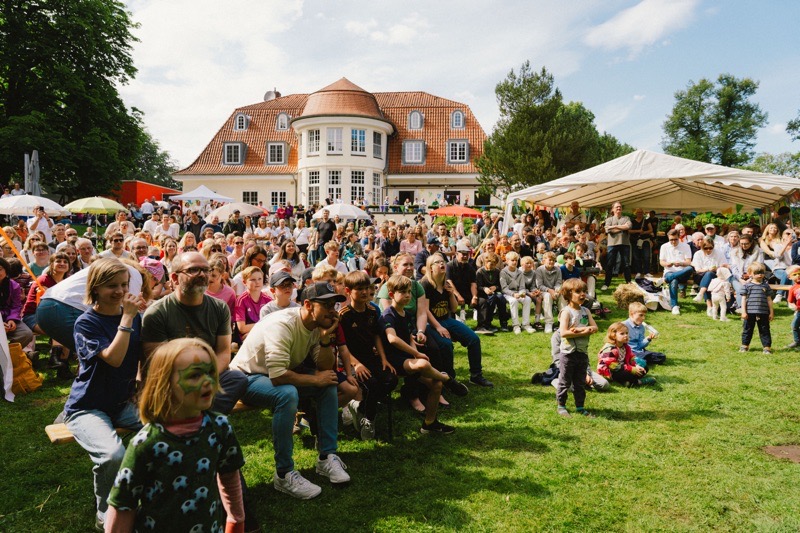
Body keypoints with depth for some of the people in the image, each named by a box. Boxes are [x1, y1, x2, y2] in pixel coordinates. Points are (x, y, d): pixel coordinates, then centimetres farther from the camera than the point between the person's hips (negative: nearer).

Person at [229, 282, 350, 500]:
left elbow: (325, 369, -5)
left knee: (329, 384, -5)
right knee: (288, 394, -36)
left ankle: (327, 457, 0)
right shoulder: (282, 325, -30)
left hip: (280, 374, 8)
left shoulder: (317, 325, -5)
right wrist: (315, 379, -25)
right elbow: (277, 375, -38)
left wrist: (326, 338, -21)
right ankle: (284, 474, -23)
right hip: (247, 377, -8)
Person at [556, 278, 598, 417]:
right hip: (568, 353, -6)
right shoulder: (566, 312, -14)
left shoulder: (585, 311, 6)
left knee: (580, 382, 15)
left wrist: (580, 329, -20)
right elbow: (563, 333, -24)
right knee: (565, 382, 6)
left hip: (582, 352, 6)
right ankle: (561, 406, 19)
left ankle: (580, 407, 26)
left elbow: (595, 327, -3)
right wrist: (584, 332, -19)